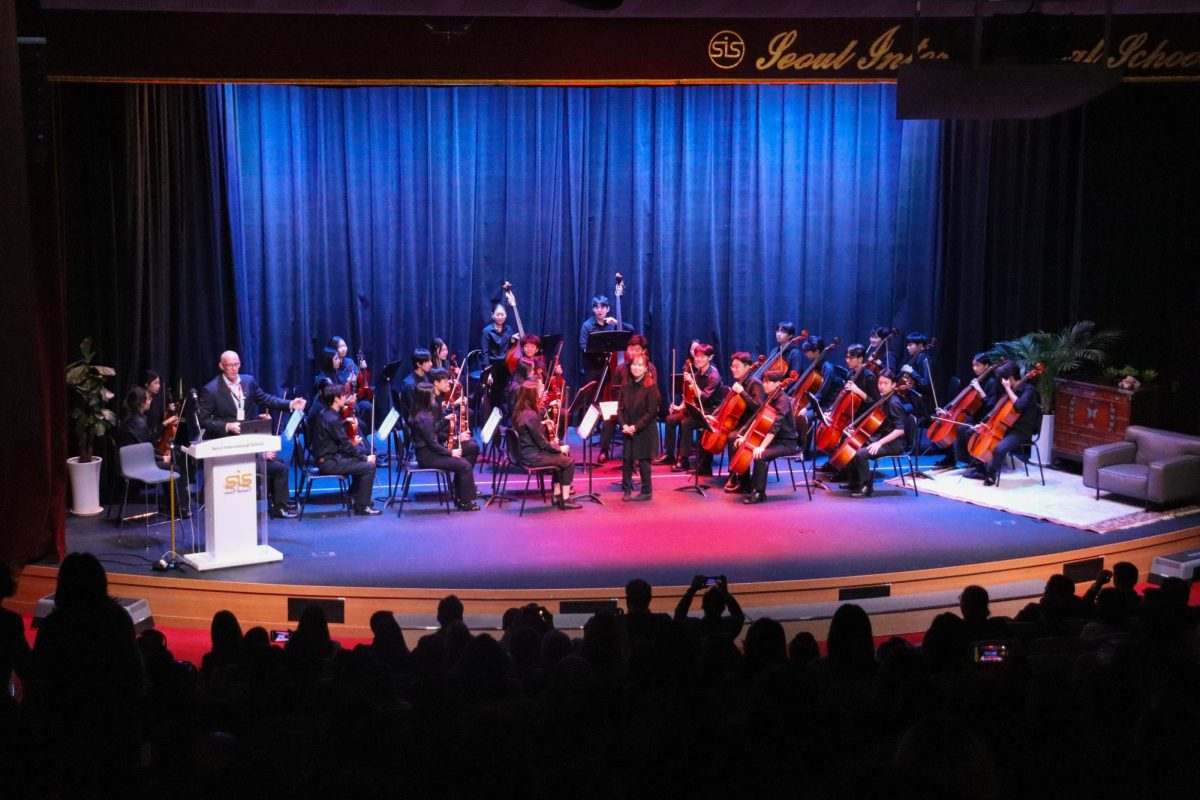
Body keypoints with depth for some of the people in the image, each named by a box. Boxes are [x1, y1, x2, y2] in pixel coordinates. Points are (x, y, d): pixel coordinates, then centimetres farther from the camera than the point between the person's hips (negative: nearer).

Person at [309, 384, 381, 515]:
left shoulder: (325, 413, 8)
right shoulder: (331, 419, -23)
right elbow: (345, 445, -19)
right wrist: (365, 457, -10)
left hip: (327, 456, 10)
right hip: (329, 462, -10)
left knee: (362, 459, 22)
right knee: (369, 466, -13)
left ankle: (354, 495, 28)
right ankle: (362, 506, -6)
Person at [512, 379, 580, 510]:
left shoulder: (520, 411, 4)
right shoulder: (531, 415, -24)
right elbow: (542, 443, -19)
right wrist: (559, 448, -6)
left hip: (526, 452, 10)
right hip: (533, 456, -10)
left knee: (561, 456, 23)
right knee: (569, 462, 1)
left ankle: (558, 495, 24)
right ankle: (565, 500, 9)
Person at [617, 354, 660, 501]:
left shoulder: (651, 387, -10)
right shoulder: (626, 386, 5)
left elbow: (651, 412, -13)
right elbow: (620, 408, 6)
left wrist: (636, 427, -16)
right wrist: (624, 425, -9)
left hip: (645, 431, -4)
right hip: (628, 431, 4)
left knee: (643, 460, 2)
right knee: (626, 459, 4)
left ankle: (646, 491, 14)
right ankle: (627, 489, 17)